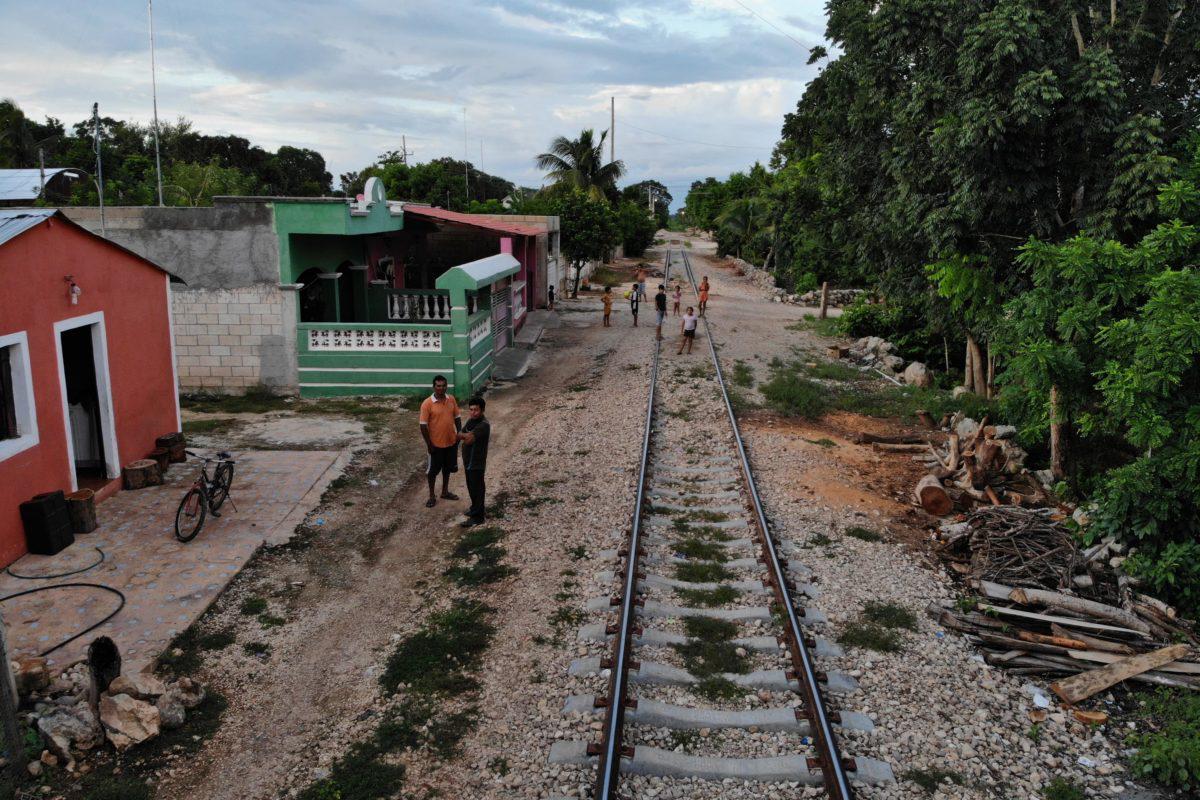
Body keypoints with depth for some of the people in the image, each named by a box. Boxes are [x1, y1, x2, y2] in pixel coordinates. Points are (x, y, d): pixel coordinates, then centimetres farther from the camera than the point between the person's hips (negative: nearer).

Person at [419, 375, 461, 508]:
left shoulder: (451, 399, -3)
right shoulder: (427, 403, -18)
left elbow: (457, 417, 9)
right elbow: (423, 425, -15)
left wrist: (459, 433, 2)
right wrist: (429, 444, -15)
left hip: (451, 441, 5)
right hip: (436, 443, -5)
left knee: (448, 468, 19)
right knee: (433, 470, 9)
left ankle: (445, 491, 37)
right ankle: (431, 496, 24)